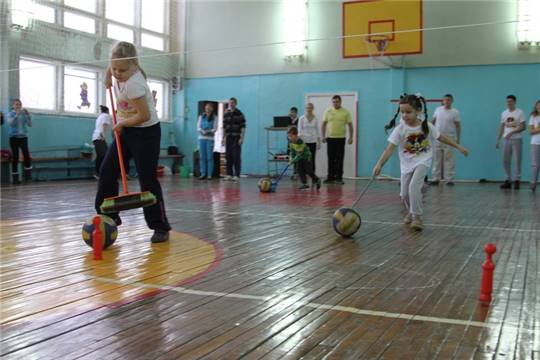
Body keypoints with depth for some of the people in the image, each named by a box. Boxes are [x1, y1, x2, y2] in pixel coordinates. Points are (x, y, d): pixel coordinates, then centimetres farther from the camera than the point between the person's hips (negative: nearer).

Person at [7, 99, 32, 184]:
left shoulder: (24, 114, 6)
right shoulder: (11, 114, 1)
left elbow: (30, 125, -1)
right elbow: (10, 123, -17)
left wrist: (28, 115, -13)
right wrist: (16, 115, -26)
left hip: (23, 137, 2)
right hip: (14, 137, -2)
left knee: (26, 155, -12)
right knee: (15, 157, -2)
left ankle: (27, 175, 0)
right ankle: (15, 178, 2)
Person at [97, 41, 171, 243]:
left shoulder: (133, 84, -29)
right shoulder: (120, 69, -5)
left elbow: (144, 116, -26)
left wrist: (121, 123, -14)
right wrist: (109, 76, 14)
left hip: (146, 132, -9)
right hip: (126, 130, 9)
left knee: (147, 180, -8)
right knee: (107, 171, 4)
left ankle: (161, 228, 1)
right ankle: (108, 217, 15)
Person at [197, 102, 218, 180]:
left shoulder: (214, 118, 3)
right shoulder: (201, 117, 11)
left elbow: (215, 128, -2)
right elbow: (198, 127, 5)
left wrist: (208, 131, -17)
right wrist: (202, 131, -14)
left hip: (210, 139, -2)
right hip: (201, 138, 2)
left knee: (209, 157, -3)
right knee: (202, 157, 1)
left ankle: (209, 174, 0)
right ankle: (203, 174, 6)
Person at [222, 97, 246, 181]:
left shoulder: (239, 114, -3)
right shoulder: (226, 114, 11)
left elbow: (243, 127, -7)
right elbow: (224, 127, 16)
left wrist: (241, 138, -14)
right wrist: (223, 138, 12)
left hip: (237, 138, -5)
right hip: (228, 138, 5)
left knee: (236, 157, -5)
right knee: (228, 156, 5)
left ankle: (236, 175, -1)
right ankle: (229, 174, 12)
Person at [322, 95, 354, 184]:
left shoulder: (346, 112, 1)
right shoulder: (328, 112, 5)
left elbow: (350, 125, 1)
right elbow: (324, 124, 9)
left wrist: (351, 137, -6)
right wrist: (323, 136, 1)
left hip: (341, 138, -2)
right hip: (330, 138, 2)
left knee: (339, 159, -1)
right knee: (331, 159, 6)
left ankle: (339, 178, 5)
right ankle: (330, 177, 12)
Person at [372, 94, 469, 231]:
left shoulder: (427, 126, -9)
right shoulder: (400, 129, -13)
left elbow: (441, 138, 7)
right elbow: (390, 149, -20)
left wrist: (459, 147, 11)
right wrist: (379, 164, -33)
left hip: (423, 161, -2)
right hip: (407, 163, 2)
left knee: (414, 186, -25)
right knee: (404, 194, 5)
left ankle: (417, 217, -12)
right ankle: (411, 212, 37)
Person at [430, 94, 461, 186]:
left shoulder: (455, 112, -2)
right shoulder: (438, 109, 7)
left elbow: (458, 126, -1)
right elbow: (433, 121, 16)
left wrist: (458, 139, -6)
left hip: (449, 138, -3)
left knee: (449, 160, -2)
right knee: (436, 159, 6)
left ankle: (449, 180, 3)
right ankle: (435, 179, 12)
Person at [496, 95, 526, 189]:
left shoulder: (520, 112, -3)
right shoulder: (504, 113, 12)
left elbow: (523, 127, -9)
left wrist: (512, 132, -20)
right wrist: (498, 139, 10)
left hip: (517, 139, -4)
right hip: (507, 140, 5)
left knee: (517, 161, -2)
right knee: (505, 161, 3)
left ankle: (517, 180, 4)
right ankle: (507, 180, 10)